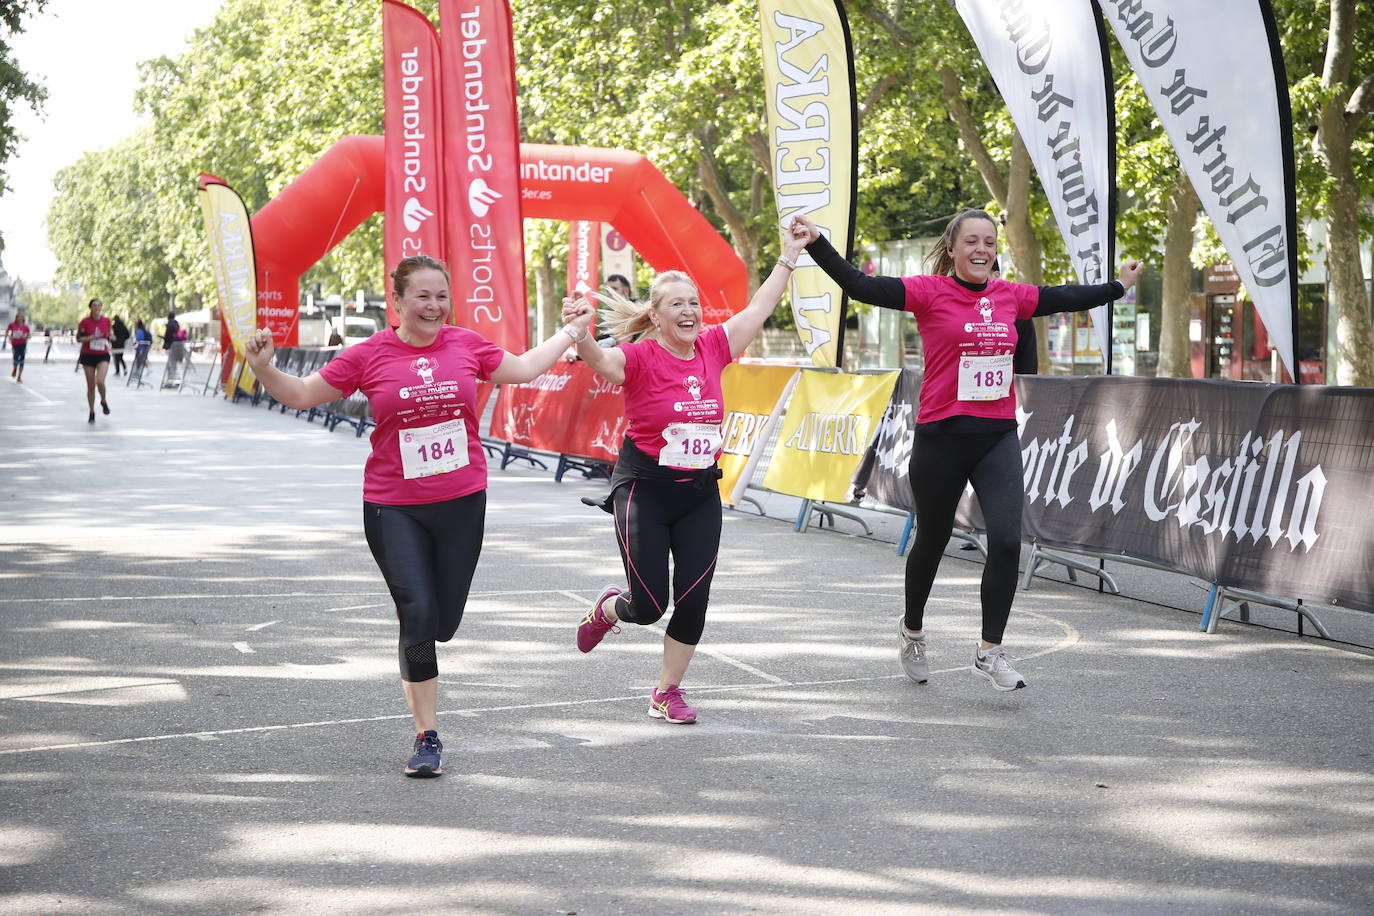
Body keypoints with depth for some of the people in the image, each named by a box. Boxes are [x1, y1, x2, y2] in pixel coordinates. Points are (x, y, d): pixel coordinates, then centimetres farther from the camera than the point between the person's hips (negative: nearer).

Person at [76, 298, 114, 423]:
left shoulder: (106, 321, 2)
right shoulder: (85, 321, -5)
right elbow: (78, 338, -7)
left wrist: (108, 343, 4)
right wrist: (92, 337, -19)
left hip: (103, 355, 0)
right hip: (88, 355, 0)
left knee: (100, 381, -20)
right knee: (90, 386, 4)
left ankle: (104, 402, 10)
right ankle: (92, 413, 18)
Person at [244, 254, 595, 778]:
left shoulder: (466, 345, 4)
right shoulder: (369, 356, -3)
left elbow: (523, 370, 21)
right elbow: (301, 395, 3)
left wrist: (570, 334, 26)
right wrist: (263, 368, -14)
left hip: (461, 503, 2)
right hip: (393, 508, -2)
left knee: (443, 624, 4)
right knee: (417, 616, -9)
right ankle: (427, 736, 3)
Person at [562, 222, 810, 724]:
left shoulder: (711, 348, 2)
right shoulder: (641, 357, -13)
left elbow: (758, 310, 13)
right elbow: (600, 361, -33)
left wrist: (788, 257, 17)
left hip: (701, 494, 4)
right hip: (645, 490, -4)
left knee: (694, 599, 0)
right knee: (649, 606, -3)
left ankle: (668, 691, 19)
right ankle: (609, 608, 34)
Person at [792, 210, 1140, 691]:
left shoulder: (1010, 296, 7)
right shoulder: (930, 292, -7)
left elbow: (1065, 298, 24)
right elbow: (861, 287, -15)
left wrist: (1118, 286, 35)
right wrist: (818, 244, -25)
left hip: (998, 437, 3)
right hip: (941, 436, -3)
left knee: (1006, 540, -12)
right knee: (932, 541, 13)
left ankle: (989, 651, -2)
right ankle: (912, 632, 38)